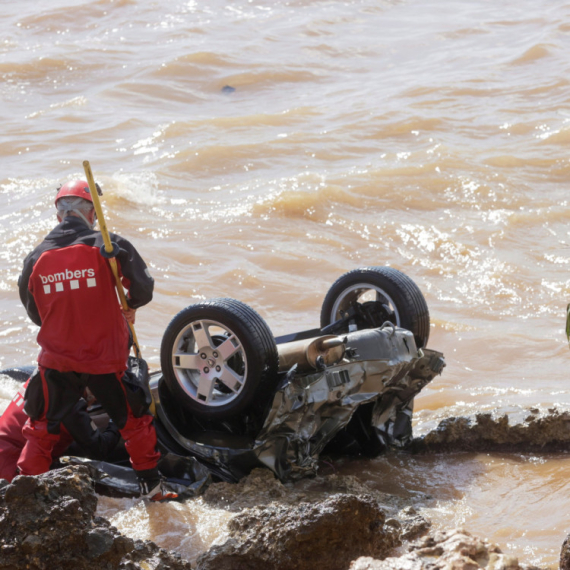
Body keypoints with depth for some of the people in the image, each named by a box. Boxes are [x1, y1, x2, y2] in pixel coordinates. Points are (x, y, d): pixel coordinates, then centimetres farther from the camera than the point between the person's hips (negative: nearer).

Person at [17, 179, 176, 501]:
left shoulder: (37, 258, -1)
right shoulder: (109, 246, -10)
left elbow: (35, 313, 10)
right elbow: (143, 287, -8)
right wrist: (130, 307, 14)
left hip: (57, 361, 2)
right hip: (105, 359, -2)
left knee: (42, 426, 17)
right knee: (134, 419, 16)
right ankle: (151, 483, 22)